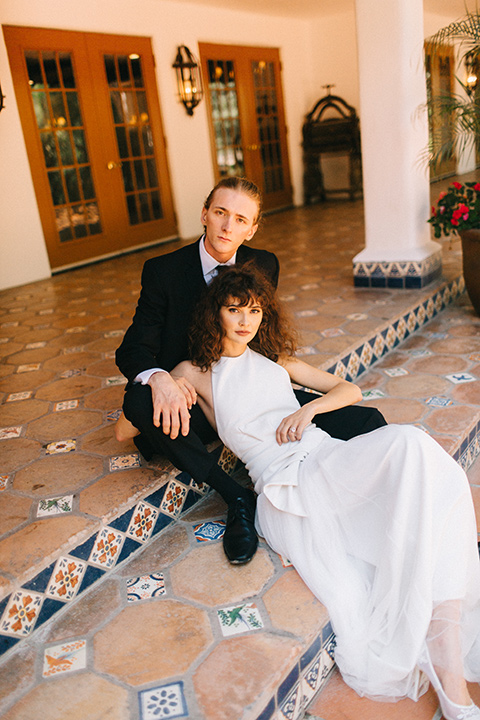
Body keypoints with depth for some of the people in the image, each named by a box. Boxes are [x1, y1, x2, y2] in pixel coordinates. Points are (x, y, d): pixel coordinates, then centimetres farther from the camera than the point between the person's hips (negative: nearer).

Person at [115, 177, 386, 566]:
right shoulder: (163, 271, -7)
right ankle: (236, 498, -25)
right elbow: (133, 348, -10)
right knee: (138, 400, -36)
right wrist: (158, 378, -35)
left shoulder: (264, 266, 1)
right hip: (191, 404, -1)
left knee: (367, 424, -15)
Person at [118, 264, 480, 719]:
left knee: (410, 444, -32)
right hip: (281, 487, -3)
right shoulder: (195, 372, 14)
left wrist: (308, 408, 5)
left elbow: (350, 390, 26)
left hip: (328, 458, 4)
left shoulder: (275, 359, 26)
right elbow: (125, 429, 14)